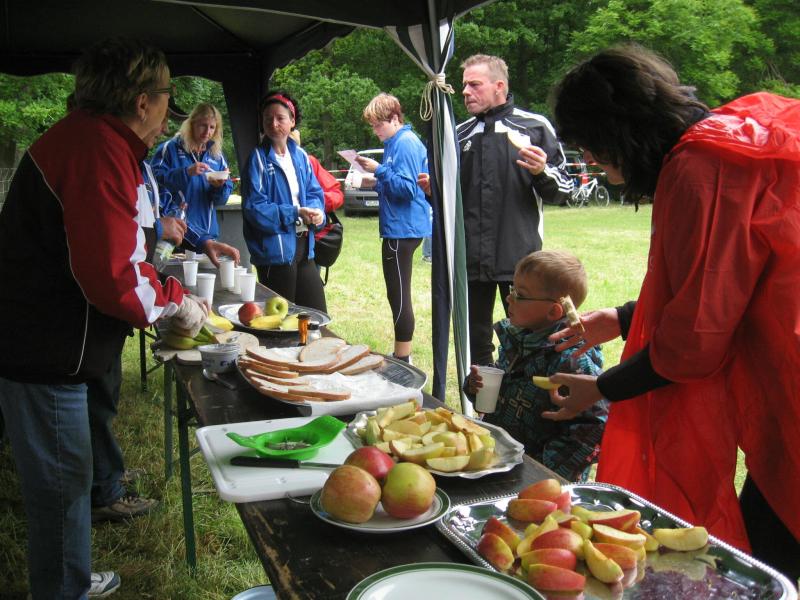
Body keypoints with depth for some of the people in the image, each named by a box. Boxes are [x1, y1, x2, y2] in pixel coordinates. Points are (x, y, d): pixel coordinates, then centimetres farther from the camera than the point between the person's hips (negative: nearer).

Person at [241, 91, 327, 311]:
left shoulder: (300, 155, 9)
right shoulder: (258, 158, -8)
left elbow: (314, 192, 13)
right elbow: (254, 208, -14)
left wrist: (316, 211, -9)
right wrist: (295, 213, -22)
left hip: (303, 246, 6)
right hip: (275, 249, -6)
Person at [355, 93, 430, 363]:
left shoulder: (406, 144, -14)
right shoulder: (397, 142, 17)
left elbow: (407, 189, -22)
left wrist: (379, 170, -20)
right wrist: (377, 182, 10)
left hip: (403, 231, -11)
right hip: (400, 229, 11)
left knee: (399, 295, -5)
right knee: (398, 294, 15)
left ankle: (403, 361, 3)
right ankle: (401, 356, 25)